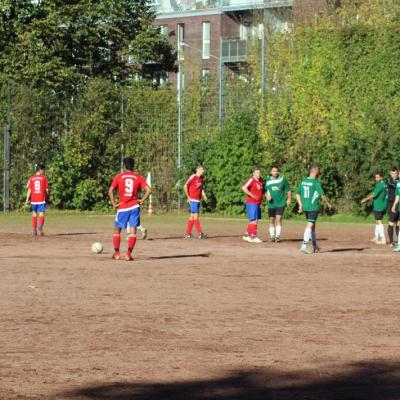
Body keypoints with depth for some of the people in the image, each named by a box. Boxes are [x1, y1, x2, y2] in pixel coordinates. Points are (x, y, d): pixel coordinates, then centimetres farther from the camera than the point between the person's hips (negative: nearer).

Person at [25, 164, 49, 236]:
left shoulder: (31, 178, 6)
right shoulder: (44, 177, 0)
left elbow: (29, 190, 2)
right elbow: (46, 190, 1)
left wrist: (27, 200, 4)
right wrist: (47, 197, 17)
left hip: (33, 199, 3)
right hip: (42, 198, -3)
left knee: (34, 213, 14)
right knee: (41, 214, -6)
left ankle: (34, 230, 16)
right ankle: (40, 227, -28)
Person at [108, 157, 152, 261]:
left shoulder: (118, 177, 1)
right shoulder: (139, 177, 4)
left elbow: (110, 191, -7)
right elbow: (148, 190, -6)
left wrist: (114, 204, -1)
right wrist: (141, 200, 1)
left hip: (122, 208, -1)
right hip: (134, 207, 1)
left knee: (117, 230, 14)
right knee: (132, 230, 2)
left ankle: (116, 253, 13)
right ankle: (129, 254, -7)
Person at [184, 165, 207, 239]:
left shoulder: (201, 179, 14)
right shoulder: (193, 177, -8)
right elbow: (185, 186, -9)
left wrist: (204, 196, 4)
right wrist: (188, 197, -10)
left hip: (198, 200, 8)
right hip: (192, 200, -8)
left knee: (192, 216, 10)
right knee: (195, 216, -9)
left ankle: (188, 233, 15)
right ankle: (200, 233, -13)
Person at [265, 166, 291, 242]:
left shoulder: (283, 179, 1)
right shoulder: (268, 180, 7)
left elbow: (288, 190, 6)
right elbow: (265, 191, 14)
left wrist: (289, 199, -4)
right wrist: (267, 196, -6)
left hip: (280, 204, -3)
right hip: (271, 204, 3)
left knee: (278, 219, -11)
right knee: (271, 220, 6)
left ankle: (278, 236, -8)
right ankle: (272, 236, 15)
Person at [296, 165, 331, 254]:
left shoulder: (303, 181, 8)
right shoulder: (316, 182, -12)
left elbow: (297, 194, 12)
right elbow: (322, 195, -13)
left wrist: (300, 205, 16)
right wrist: (328, 203, 1)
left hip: (305, 207, 7)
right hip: (313, 207, -7)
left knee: (312, 226, 18)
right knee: (310, 226, -9)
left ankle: (315, 247, 27)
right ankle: (304, 246, -19)